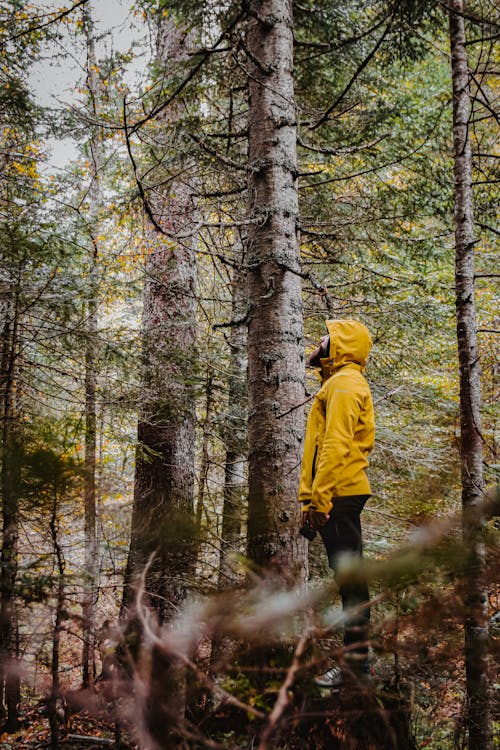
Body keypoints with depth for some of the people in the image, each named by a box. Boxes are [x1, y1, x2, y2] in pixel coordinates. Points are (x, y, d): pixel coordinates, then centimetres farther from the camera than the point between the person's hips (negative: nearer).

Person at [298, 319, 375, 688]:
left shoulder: (343, 384, -11)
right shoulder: (350, 384, 23)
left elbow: (335, 446, -21)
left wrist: (318, 499, -23)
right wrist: (314, 499, 23)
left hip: (337, 494, -11)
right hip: (346, 492, 11)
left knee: (348, 574, -8)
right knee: (349, 573, 13)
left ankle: (355, 661, -3)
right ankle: (358, 653, 21)